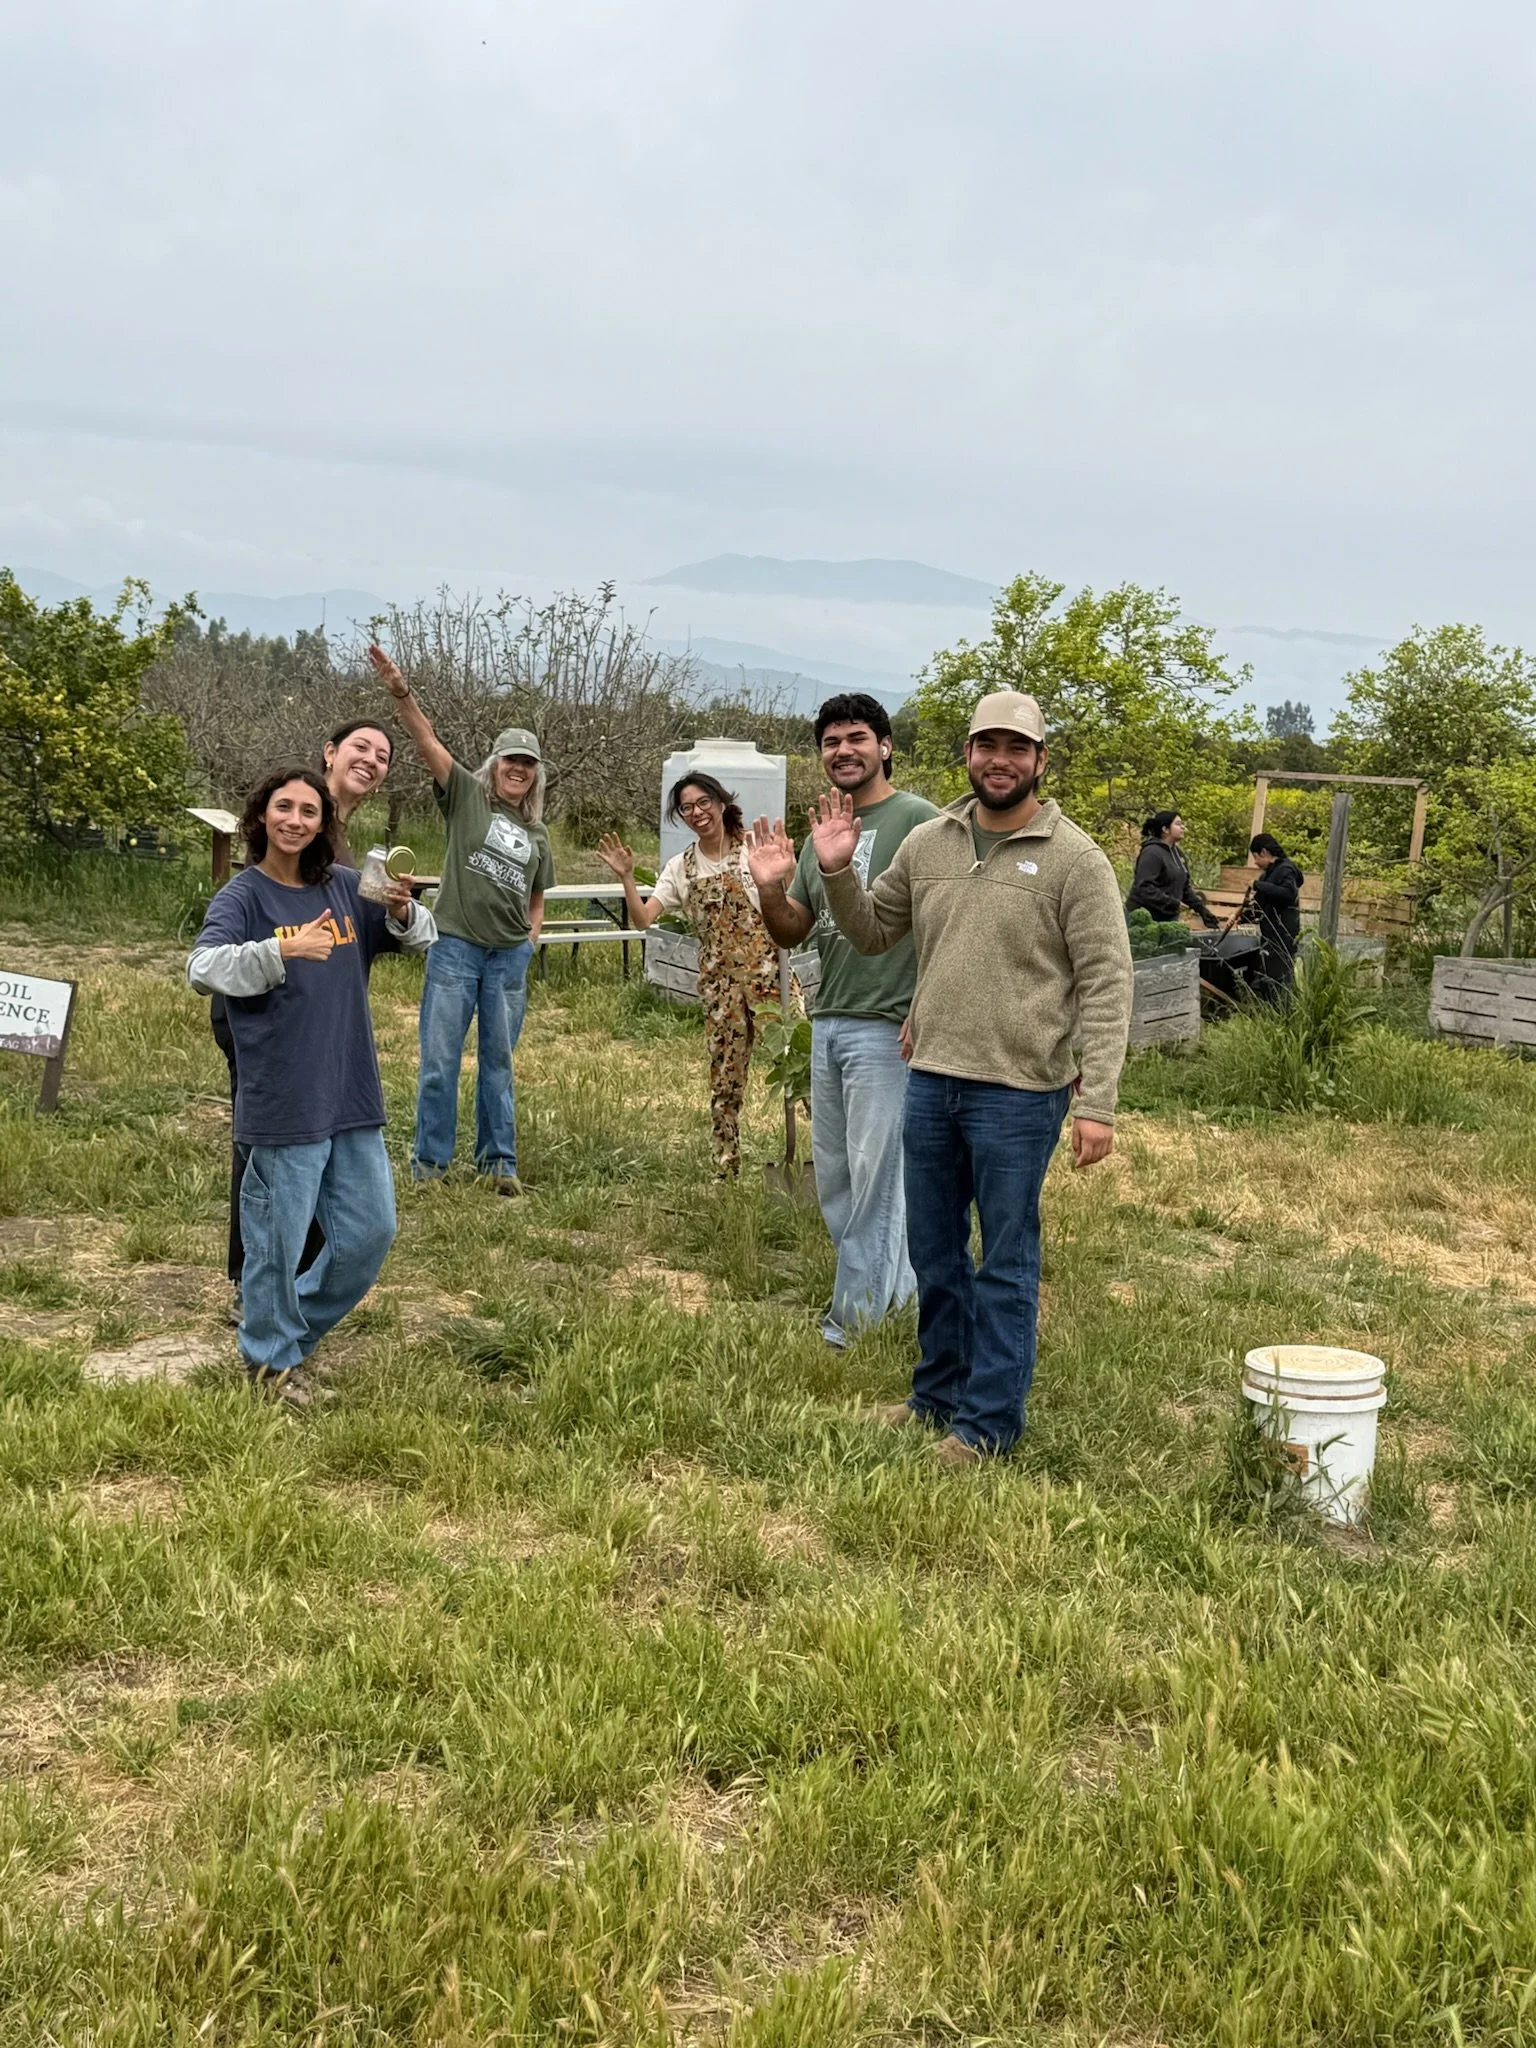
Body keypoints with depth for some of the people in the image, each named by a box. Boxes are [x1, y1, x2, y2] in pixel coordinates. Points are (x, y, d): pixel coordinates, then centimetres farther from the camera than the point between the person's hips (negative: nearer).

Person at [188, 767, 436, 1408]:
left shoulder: (346, 888, 7)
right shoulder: (243, 896, -7)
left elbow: (422, 939, 16)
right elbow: (203, 968, -22)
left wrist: (401, 911, -8)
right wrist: (282, 951, -35)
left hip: (352, 1096, 6)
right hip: (282, 1105, -5)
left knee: (369, 1232, 13)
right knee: (278, 1236, 4)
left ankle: (298, 1323, 35)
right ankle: (271, 1357, 25)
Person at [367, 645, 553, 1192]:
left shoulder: (537, 834, 15)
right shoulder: (467, 794, 3)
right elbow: (427, 741, -12)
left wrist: (530, 942, 6)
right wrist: (401, 694, -26)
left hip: (509, 956, 4)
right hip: (455, 947, -4)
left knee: (498, 1060, 10)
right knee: (440, 1059, -1)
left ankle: (499, 1160, 18)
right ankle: (430, 1160, 10)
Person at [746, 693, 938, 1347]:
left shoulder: (917, 819, -8)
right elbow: (792, 932, 19)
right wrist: (770, 889, -2)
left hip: (888, 1028, -8)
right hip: (827, 1024, 8)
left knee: (874, 1176, -3)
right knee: (833, 1177, 14)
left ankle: (858, 1318, 8)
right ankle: (898, 1286, 28)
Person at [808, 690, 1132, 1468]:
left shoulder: (1073, 858, -9)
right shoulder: (926, 844, 7)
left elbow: (1106, 986, -11)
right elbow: (871, 934, 19)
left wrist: (1097, 1102, -18)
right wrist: (837, 872, 0)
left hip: (1018, 1093, -6)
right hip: (929, 1081, 6)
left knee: (1005, 1263, 5)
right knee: (933, 1251, 17)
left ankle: (988, 1423, 15)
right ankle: (937, 1395, 33)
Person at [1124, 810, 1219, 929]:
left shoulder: (1177, 852, 15)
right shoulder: (1151, 853, -14)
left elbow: (1185, 887, 22)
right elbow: (1144, 888, -23)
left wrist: (1200, 908, 12)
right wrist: (1173, 903, -24)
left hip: (1169, 917, 9)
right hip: (1147, 918, -9)